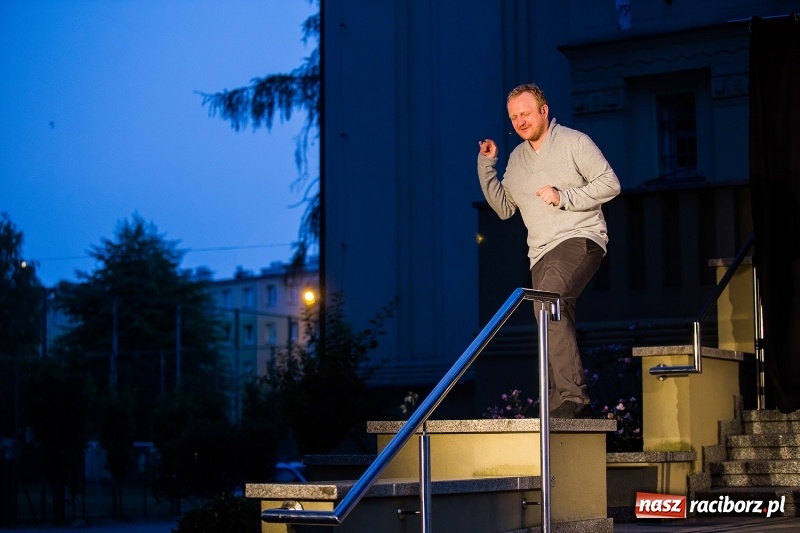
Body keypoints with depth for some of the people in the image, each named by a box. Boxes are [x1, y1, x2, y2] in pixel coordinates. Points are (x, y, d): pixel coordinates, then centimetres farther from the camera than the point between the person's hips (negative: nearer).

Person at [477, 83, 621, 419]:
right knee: (557, 329, 5)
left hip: (580, 239, -8)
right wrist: (486, 165, 14)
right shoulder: (517, 158, 19)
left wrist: (564, 197, -13)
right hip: (542, 252, 8)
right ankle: (574, 405, 11)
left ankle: (570, 396, -35)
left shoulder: (573, 142, 1)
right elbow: (504, 208, 23)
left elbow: (610, 184, -4)